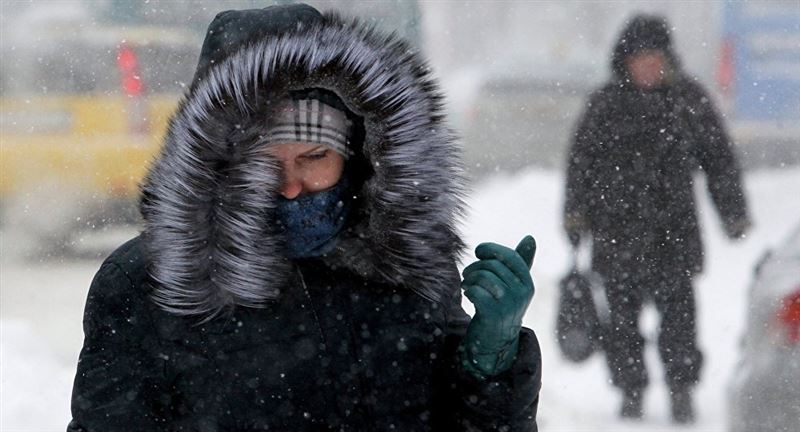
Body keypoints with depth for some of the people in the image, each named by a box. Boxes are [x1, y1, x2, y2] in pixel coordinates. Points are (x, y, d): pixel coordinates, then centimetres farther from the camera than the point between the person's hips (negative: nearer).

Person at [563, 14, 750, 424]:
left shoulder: (690, 98, 6)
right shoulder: (605, 104, 5)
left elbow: (719, 158, 11)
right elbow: (581, 160, 9)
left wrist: (734, 214, 10)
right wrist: (575, 214, 1)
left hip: (675, 225, 0)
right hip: (618, 228, 0)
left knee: (677, 306, -7)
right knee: (622, 311, 0)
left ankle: (681, 390, 4)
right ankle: (631, 393, 10)